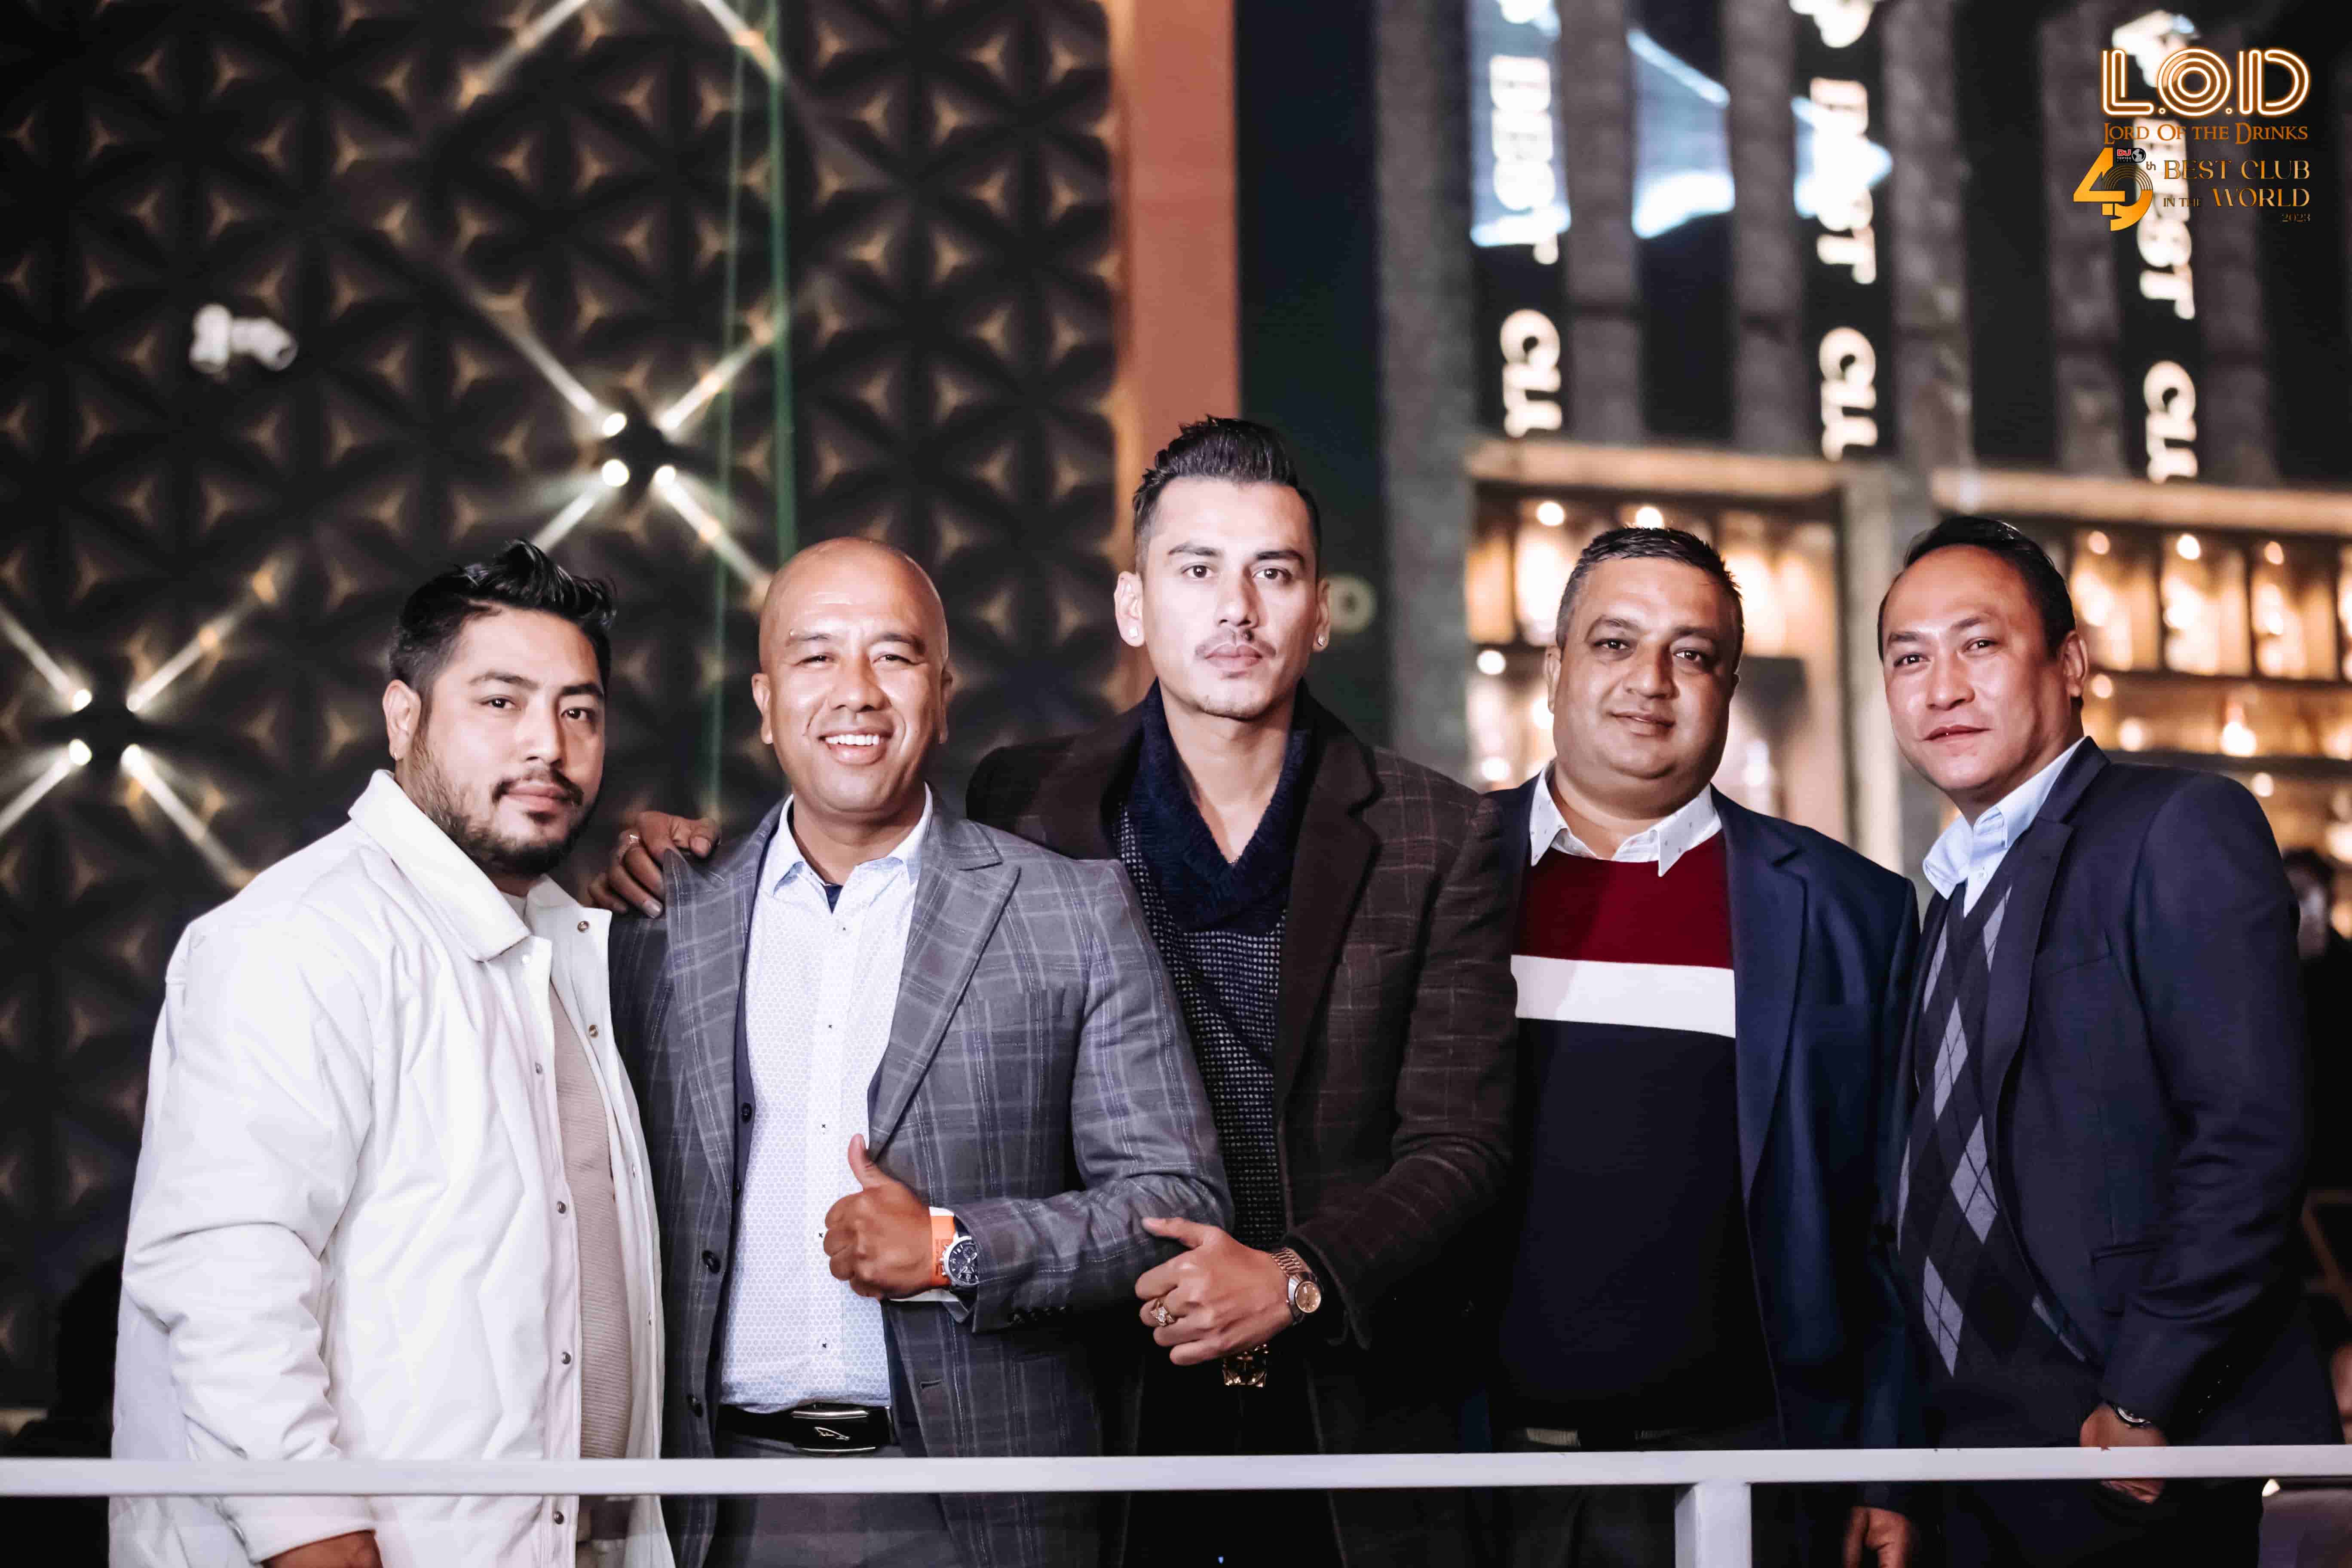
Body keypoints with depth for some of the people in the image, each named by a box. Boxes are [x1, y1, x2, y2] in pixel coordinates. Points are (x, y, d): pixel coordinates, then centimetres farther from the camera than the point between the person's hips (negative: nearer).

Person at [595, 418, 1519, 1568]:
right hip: (1104, 1399, 0)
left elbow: (1458, 1139, -3)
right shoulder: (1026, 807, 2)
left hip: (1351, 1413, 0)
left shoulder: (1437, 836, 0)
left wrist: (1298, 1280, -18)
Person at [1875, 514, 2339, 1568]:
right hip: (1975, 1462, 7)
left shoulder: (2182, 830, -9)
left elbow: (2248, 1137, -19)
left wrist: (2139, 1407, -19)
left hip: (2151, 1469, -7)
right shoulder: (1959, 897, 16)